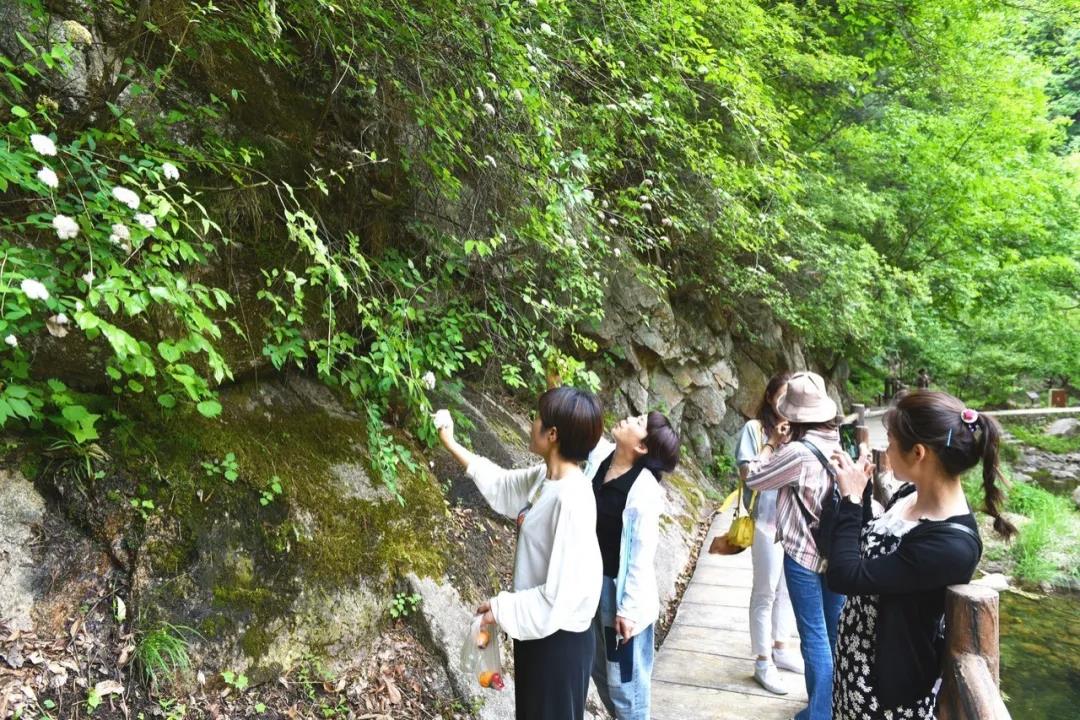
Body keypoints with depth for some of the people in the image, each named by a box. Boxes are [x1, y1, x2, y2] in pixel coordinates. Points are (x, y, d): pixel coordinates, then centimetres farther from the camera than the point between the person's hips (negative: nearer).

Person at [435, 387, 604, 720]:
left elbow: (564, 593, -29)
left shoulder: (572, 500, -29)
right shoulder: (542, 478, -3)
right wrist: (450, 443, 18)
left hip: (559, 638, -8)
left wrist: (502, 609, -17)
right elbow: (500, 483, 17)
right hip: (536, 628, 8)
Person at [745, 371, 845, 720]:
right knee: (836, 631, 21)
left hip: (804, 554, -7)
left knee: (815, 636, 6)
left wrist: (771, 445, 0)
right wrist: (784, 447, 8)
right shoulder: (839, 441, -1)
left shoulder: (799, 452, -23)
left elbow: (753, 479, -11)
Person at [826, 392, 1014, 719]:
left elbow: (845, 576, -28)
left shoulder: (952, 545, -31)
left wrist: (851, 499, -20)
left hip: (889, 681, -7)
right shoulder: (910, 494, -5)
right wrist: (855, 494, -2)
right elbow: (867, 550, 10)